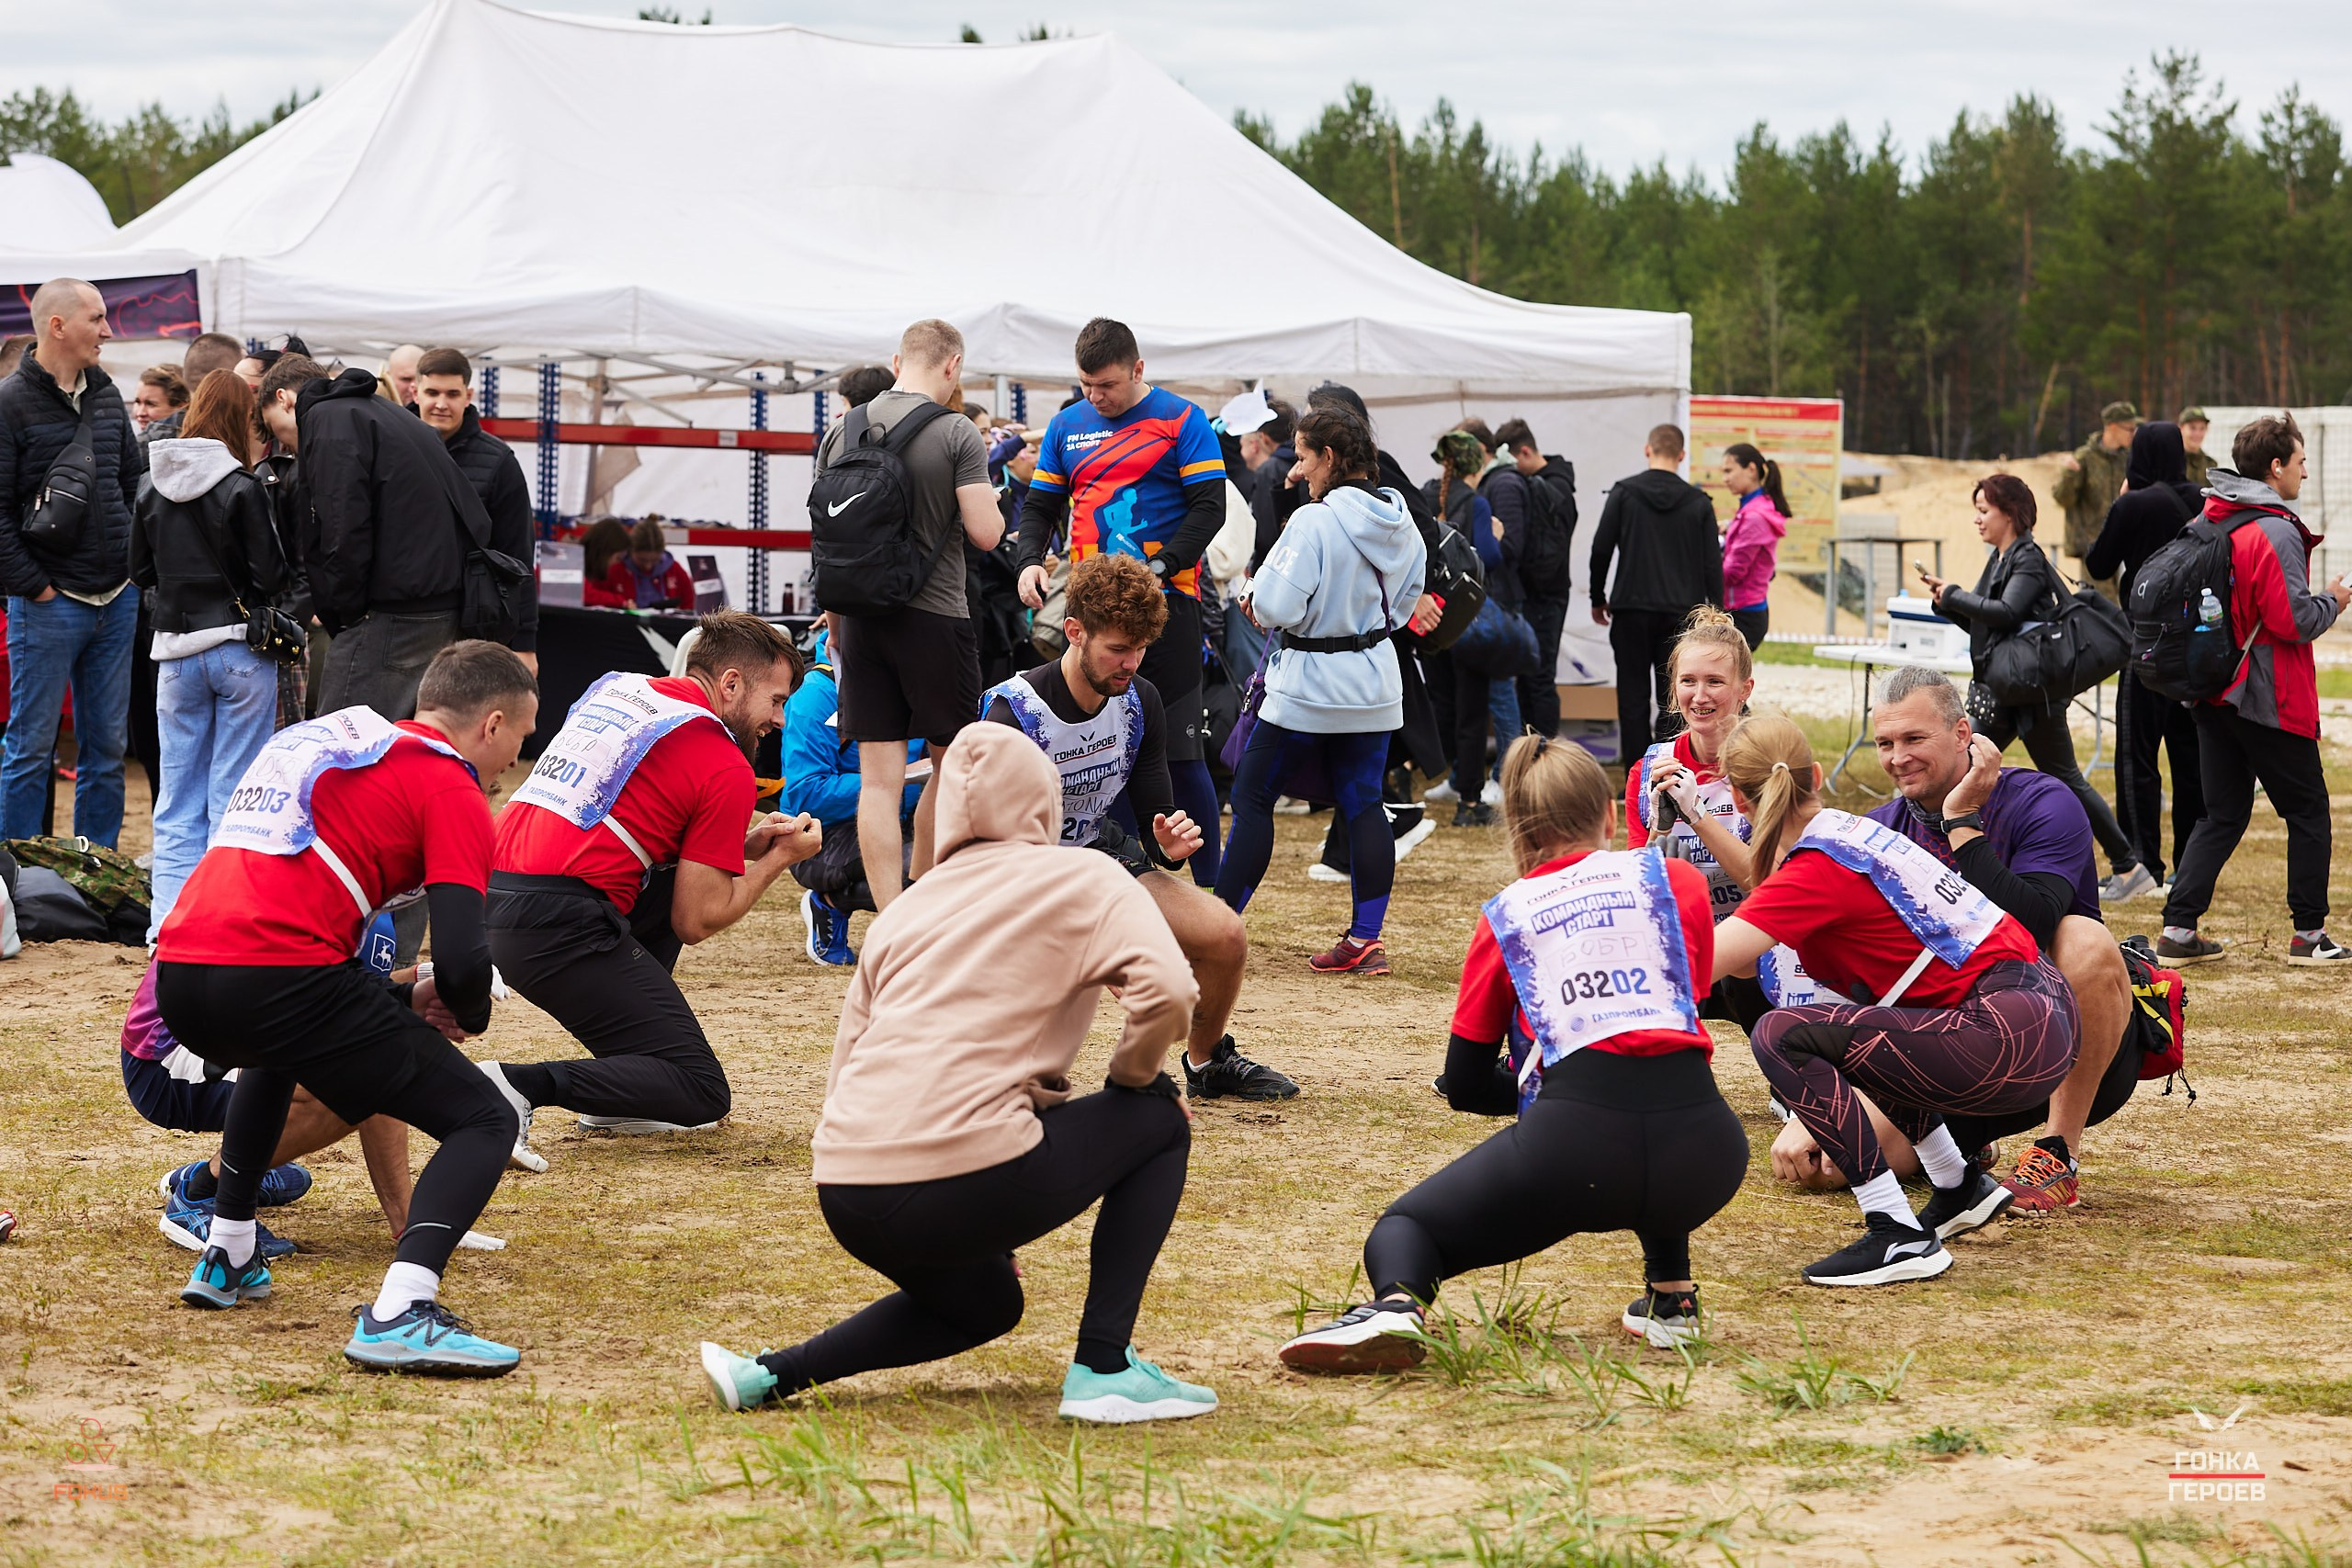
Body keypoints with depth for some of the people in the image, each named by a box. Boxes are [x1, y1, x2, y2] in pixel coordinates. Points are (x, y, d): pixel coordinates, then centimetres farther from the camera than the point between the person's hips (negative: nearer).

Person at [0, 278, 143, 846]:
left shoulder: (105, 396, 11)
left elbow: (135, 484, 20)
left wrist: (136, 563, 10)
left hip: (117, 602, 6)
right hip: (48, 603, -6)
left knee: (107, 746, 10)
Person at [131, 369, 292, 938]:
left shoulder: (153, 488, 1)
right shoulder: (241, 489, -13)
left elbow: (140, 568, 10)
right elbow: (270, 576, -13)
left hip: (176, 650, 4)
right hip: (240, 649, -4)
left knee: (178, 802, 10)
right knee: (234, 795, 2)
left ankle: (170, 925, 5)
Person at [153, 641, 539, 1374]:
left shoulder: (313, 738, 30)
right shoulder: (450, 790, 6)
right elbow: (462, 962, -5)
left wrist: (405, 1002, 33)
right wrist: (469, 1014, 19)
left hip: (178, 976, 8)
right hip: (280, 976, -8)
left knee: (277, 1050, 43)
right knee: (484, 1121, 1)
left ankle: (226, 1258, 39)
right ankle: (400, 1313, -21)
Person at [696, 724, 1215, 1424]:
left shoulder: (905, 907, 23)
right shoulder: (1082, 880, 8)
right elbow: (1168, 991, -11)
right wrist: (1132, 1076, 10)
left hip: (844, 1195, 7)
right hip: (966, 1177, -7)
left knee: (985, 1302, 35)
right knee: (1161, 1116, 17)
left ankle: (770, 1376, 16)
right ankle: (1104, 1368, 6)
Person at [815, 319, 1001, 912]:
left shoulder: (840, 434, 6)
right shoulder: (956, 435, -9)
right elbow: (985, 532, -13)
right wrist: (988, 497, 9)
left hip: (860, 618, 4)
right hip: (936, 618, -4)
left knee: (878, 778, 2)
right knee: (952, 764, 13)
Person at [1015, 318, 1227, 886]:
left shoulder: (1182, 421, -2)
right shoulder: (1067, 425, 12)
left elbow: (1209, 507, -7)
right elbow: (1040, 505, 17)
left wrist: (1160, 569, -19)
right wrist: (1031, 562, -3)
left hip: (1165, 600, -4)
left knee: (1181, 753, -4)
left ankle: (1209, 888, 1)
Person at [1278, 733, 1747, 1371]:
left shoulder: (1504, 917, 16)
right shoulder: (1679, 880, 18)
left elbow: (1465, 1086, 18)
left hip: (1572, 1151, -3)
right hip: (1705, 1154, 3)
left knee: (1404, 1228, 16)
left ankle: (1396, 1301, -18)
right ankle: (1671, 1293, 27)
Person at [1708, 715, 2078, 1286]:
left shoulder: (1820, 869, -14)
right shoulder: (1846, 830, 11)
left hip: (2013, 1043, -10)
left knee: (1783, 1036, -16)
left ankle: (1900, 1238, -16)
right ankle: (1960, 1190, 34)